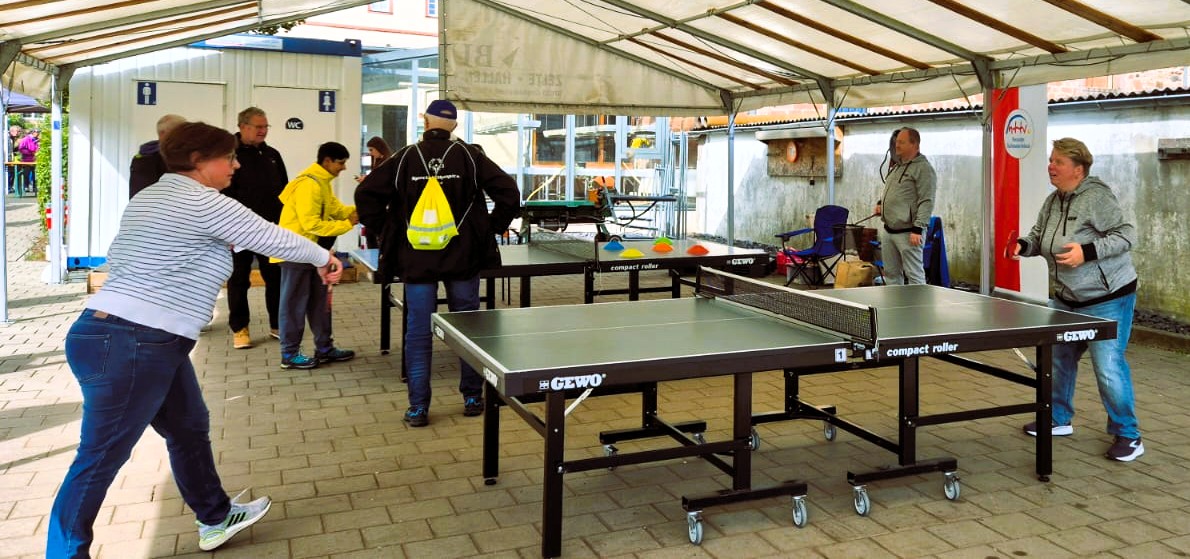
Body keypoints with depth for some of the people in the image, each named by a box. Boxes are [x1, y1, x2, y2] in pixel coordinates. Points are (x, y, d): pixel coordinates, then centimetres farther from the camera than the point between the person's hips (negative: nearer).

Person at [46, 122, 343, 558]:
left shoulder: (150, 196, 16)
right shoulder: (202, 202, -13)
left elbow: (117, 256, 21)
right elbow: (270, 237, -7)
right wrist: (322, 258, 7)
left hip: (147, 343, 10)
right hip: (129, 346, -10)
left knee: (189, 429, 20)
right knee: (100, 460, -1)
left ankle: (215, 519, 34)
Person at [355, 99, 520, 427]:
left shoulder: (405, 157, -1)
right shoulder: (469, 156, -1)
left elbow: (366, 195, -4)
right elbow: (508, 191, -7)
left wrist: (385, 230, 7)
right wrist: (494, 228, 4)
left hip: (416, 259, 0)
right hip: (463, 257, 0)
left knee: (418, 332, 5)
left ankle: (418, 409, 7)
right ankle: (472, 398, 20)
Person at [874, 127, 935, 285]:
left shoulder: (923, 168, -11)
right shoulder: (897, 166, 17)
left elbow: (926, 202, -17)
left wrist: (917, 229, -22)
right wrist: (881, 203, 14)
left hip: (908, 233, -9)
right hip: (889, 231, 9)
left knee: (914, 275, -7)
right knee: (891, 274, 14)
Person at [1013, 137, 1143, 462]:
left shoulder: (1096, 197, -17)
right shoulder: (1052, 203, 6)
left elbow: (1126, 235, -19)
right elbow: (1040, 237, 16)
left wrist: (1087, 252, -30)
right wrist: (1023, 246, -5)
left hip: (1107, 299, -8)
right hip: (1067, 300, 8)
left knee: (1109, 365, -8)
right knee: (1057, 358, 14)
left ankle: (1128, 436, 7)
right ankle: (1059, 419, 32)